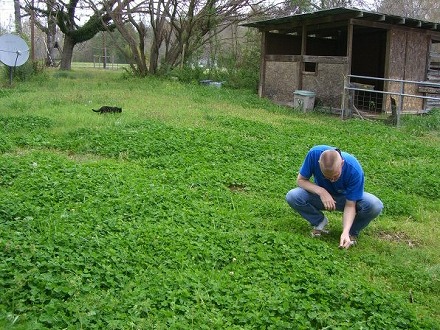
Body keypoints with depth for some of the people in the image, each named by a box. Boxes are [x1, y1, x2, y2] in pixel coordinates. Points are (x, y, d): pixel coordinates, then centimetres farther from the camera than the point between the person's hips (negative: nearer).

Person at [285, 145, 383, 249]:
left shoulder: (354, 169, -33)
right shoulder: (314, 154, -32)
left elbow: (350, 205, -27)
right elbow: (300, 180, -18)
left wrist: (345, 232, -39)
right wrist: (321, 191, -34)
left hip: (346, 198, -1)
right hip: (321, 194, 1)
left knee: (375, 206, -31)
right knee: (292, 197, -27)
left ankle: (352, 232, -1)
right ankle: (319, 222, 0)